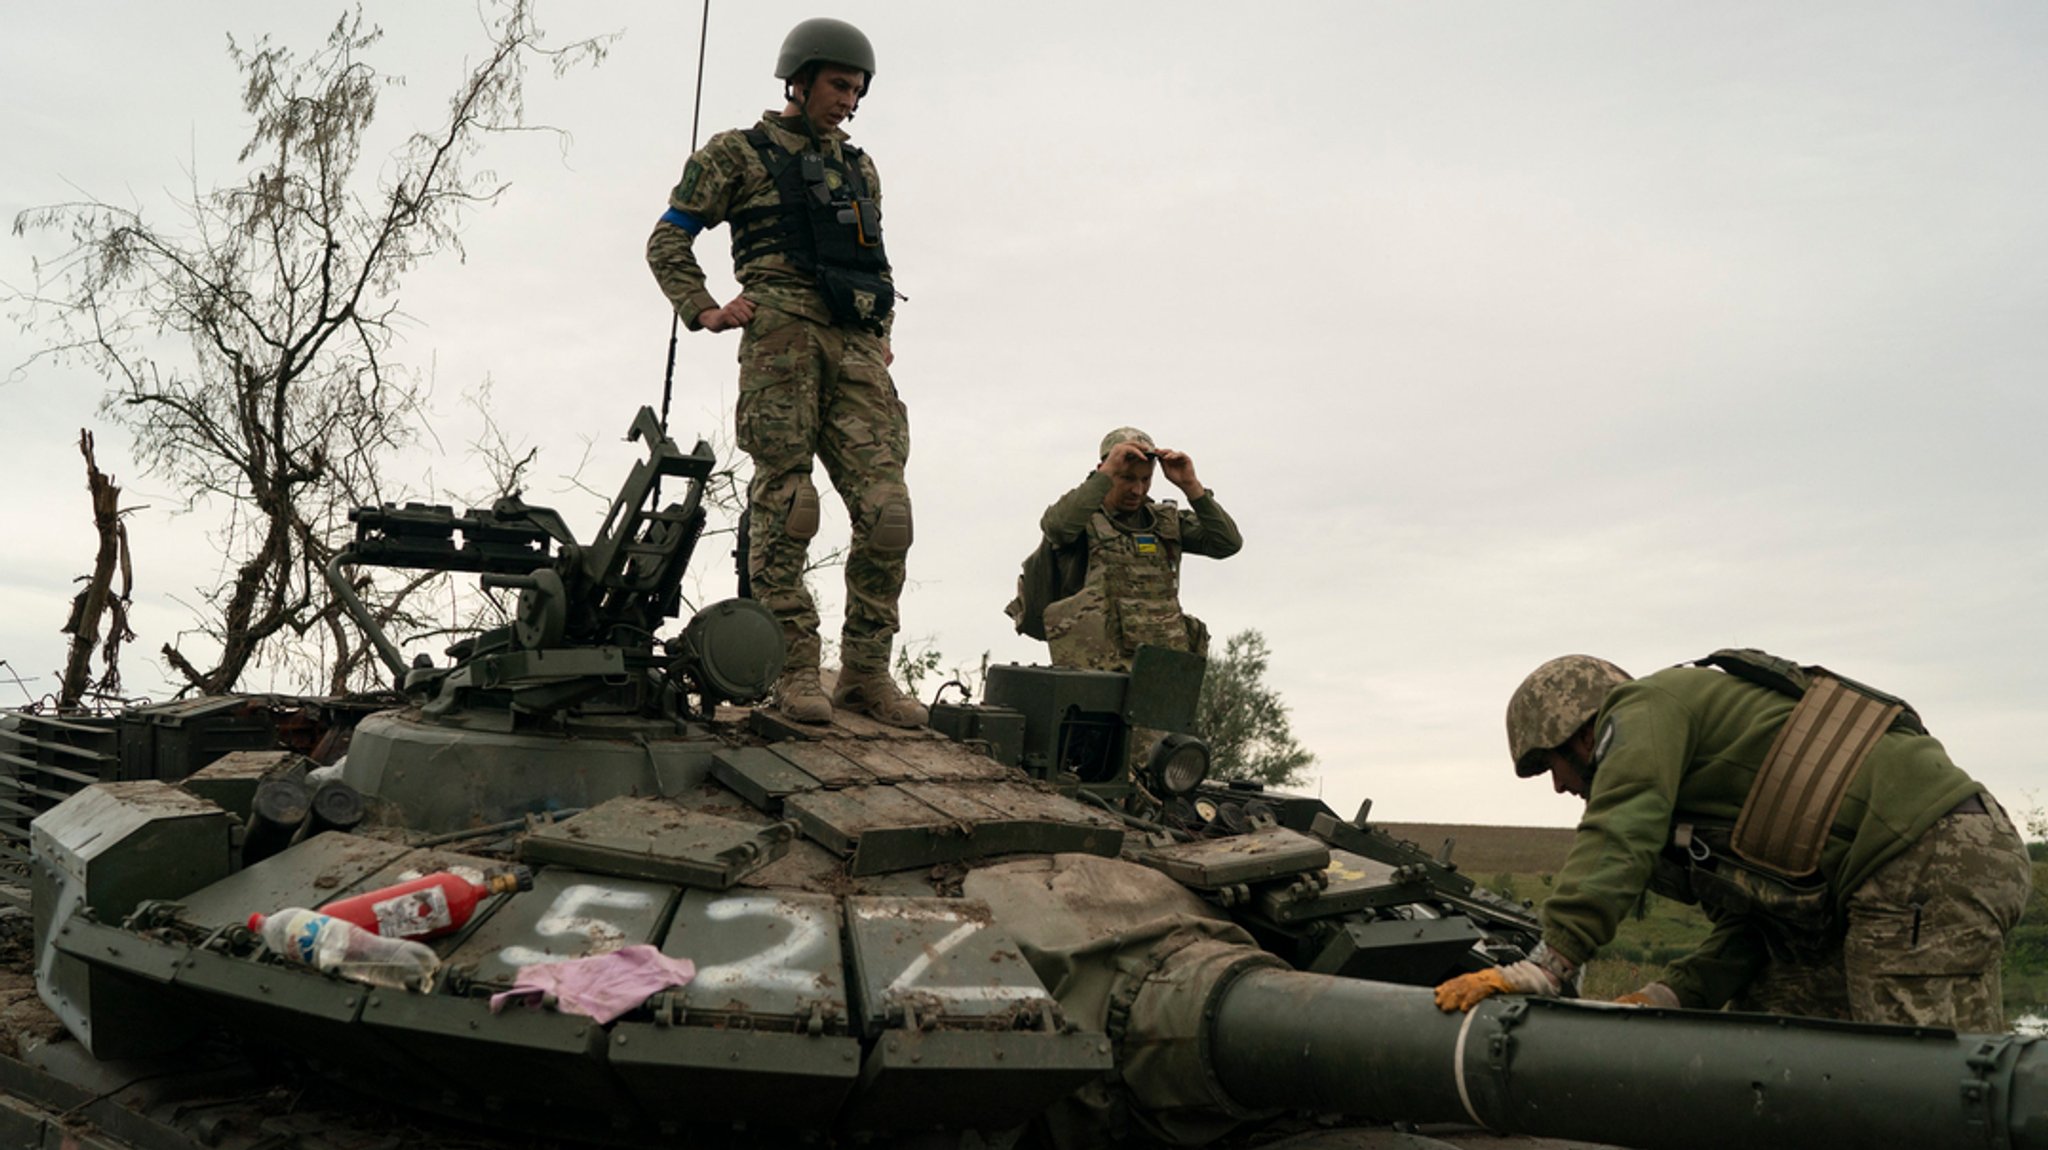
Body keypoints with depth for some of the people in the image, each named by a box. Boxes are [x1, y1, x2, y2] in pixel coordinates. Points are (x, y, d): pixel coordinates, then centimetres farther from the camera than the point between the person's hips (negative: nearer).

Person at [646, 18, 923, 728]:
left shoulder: (860, 168, 27)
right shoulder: (738, 153, 12)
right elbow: (667, 243, 11)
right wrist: (704, 314, -1)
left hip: (856, 349, 5)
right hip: (781, 334, -4)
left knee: (887, 512, -7)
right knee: (786, 504, -9)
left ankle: (866, 674, 1)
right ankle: (795, 671, -3)